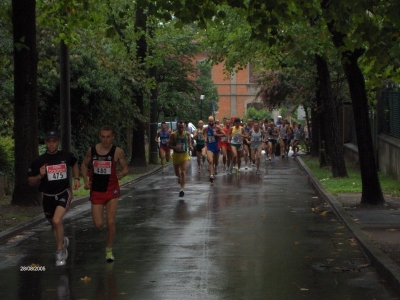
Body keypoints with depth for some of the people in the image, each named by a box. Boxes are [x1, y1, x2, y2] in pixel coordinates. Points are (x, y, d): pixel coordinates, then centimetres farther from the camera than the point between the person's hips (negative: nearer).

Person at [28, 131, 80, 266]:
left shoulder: (66, 156, -5)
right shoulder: (39, 161, -8)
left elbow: (75, 164, 19)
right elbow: (31, 182, -2)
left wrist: (76, 178, 4)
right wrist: (40, 175, -21)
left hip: (64, 194, -2)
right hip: (48, 196, 2)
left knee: (57, 220, -24)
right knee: (54, 225, 18)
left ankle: (60, 251, -9)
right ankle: (63, 242, 49)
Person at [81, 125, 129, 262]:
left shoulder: (117, 152, -9)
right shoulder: (91, 151, -4)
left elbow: (125, 168, -1)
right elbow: (84, 165, 12)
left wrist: (122, 174, -24)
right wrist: (86, 181, -2)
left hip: (111, 190, -1)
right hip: (96, 191, 1)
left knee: (110, 222, -6)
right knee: (98, 225, -1)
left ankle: (109, 250, 14)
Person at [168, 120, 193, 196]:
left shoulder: (187, 134, -5)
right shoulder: (173, 135, -11)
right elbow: (169, 145, -7)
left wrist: (190, 146, -7)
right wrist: (175, 147, -27)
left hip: (184, 155, -1)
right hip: (176, 155, 1)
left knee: (183, 172, -15)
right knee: (177, 172, 18)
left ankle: (182, 189, -19)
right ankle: (179, 177, 55)